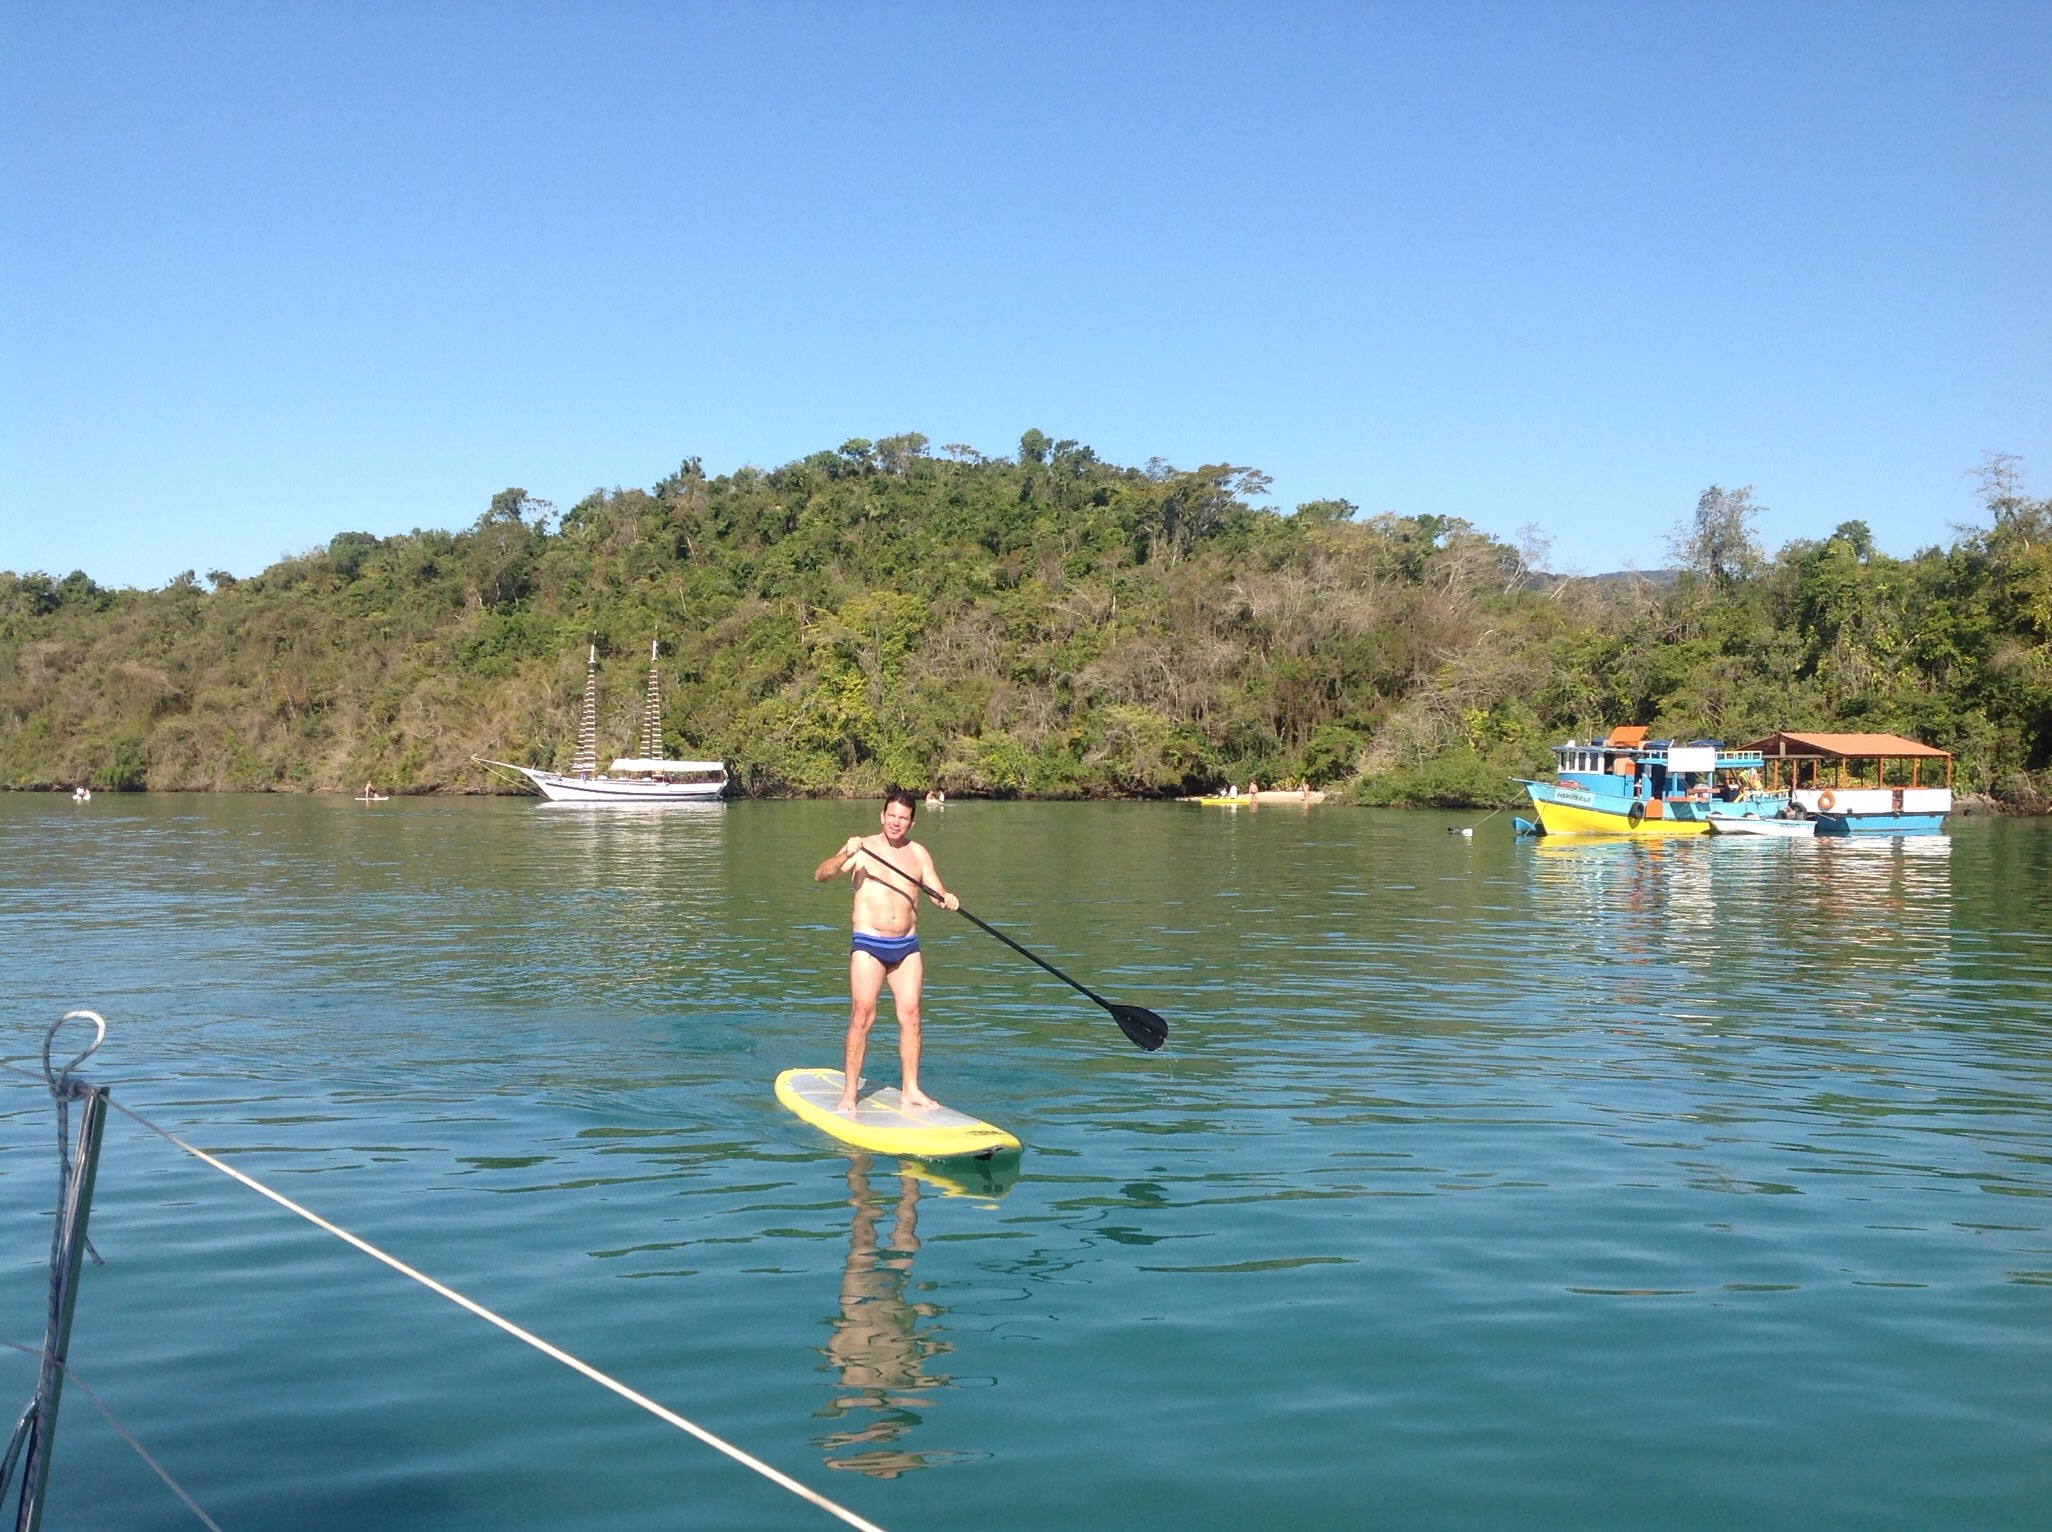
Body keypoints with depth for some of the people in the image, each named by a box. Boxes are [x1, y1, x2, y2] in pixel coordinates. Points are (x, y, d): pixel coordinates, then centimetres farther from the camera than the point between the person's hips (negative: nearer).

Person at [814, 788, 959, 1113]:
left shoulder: (918, 853, 10)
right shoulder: (862, 849, -1)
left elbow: (936, 891, 10)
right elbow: (820, 875, -10)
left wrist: (948, 899, -14)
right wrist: (845, 856, -28)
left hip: (907, 946, 4)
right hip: (869, 945, -4)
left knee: (910, 1017, 3)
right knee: (862, 1017, -9)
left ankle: (910, 1090, 11)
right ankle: (849, 1093, -4)